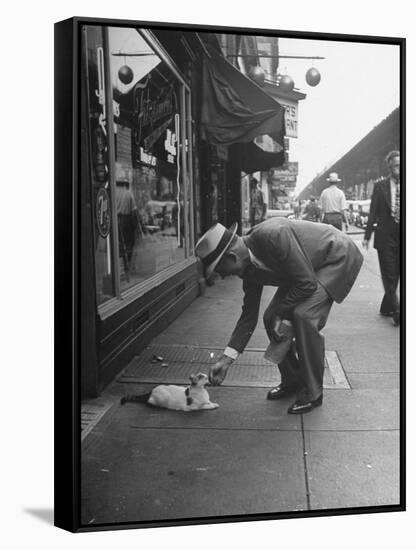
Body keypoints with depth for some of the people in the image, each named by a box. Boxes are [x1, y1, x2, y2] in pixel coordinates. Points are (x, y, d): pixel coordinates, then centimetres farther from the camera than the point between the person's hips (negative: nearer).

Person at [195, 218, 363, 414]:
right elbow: (249, 315, -1)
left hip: (338, 258, -8)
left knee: (304, 315, -25)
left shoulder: (273, 236, -35)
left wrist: (279, 313, -17)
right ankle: (292, 380, 17)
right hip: (305, 270, 8)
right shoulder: (249, 267, -8)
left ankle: (313, 392, -9)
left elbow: (307, 283, -30)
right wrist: (226, 359, -5)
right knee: (271, 318, -1)